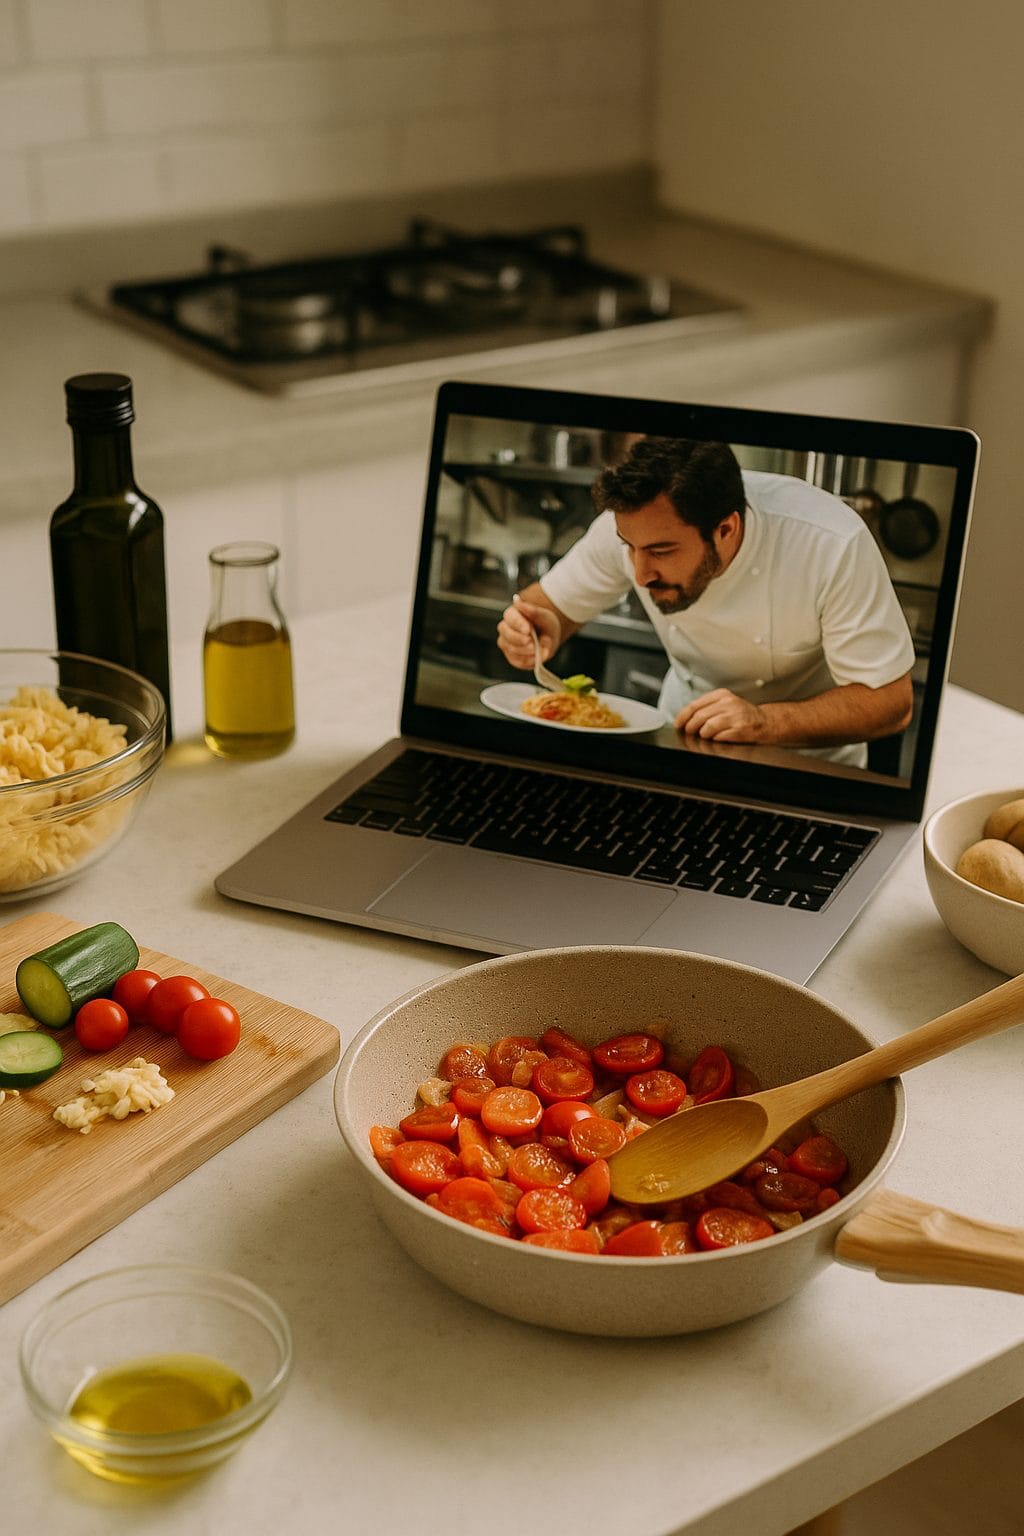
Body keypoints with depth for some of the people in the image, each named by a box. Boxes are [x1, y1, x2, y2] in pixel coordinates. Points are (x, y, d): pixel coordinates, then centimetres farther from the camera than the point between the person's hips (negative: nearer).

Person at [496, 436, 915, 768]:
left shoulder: (834, 546, -30)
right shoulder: (634, 522, -19)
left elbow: (892, 701, -24)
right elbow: (552, 601, -2)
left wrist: (766, 722, -39)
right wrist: (542, 629, -27)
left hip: (807, 762, -2)